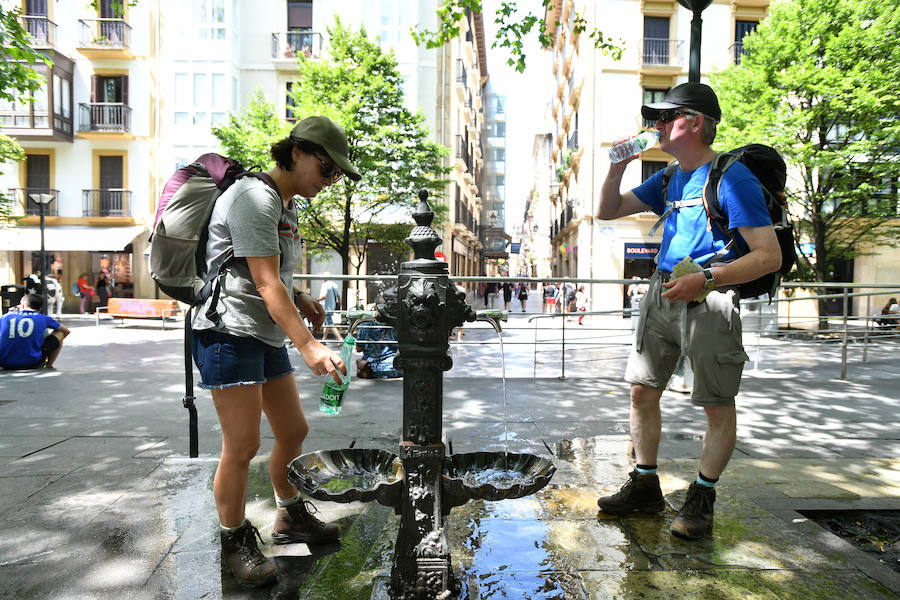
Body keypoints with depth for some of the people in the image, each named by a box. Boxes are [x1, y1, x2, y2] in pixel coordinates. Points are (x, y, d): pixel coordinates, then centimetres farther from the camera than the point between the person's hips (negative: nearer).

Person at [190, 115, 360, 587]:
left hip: (267, 336, 10)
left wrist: (300, 299, 9)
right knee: (242, 446, -3)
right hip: (229, 333, -10)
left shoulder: (286, 207, 17)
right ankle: (235, 542, 18)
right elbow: (265, 284, -23)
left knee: (294, 431, 14)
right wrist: (308, 345, -29)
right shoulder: (256, 198, -14)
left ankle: (290, 518, 34)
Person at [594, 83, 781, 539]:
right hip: (662, 296, 7)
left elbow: (769, 255, -14)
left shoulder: (733, 178, -8)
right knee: (642, 391, 8)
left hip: (709, 301, -7)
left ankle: (701, 498, 21)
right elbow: (607, 211, 18)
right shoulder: (669, 179, 15)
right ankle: (645, 487, 23)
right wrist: (618, 166, 3)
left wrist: (704, 278, -25)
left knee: (718, 407, 3)